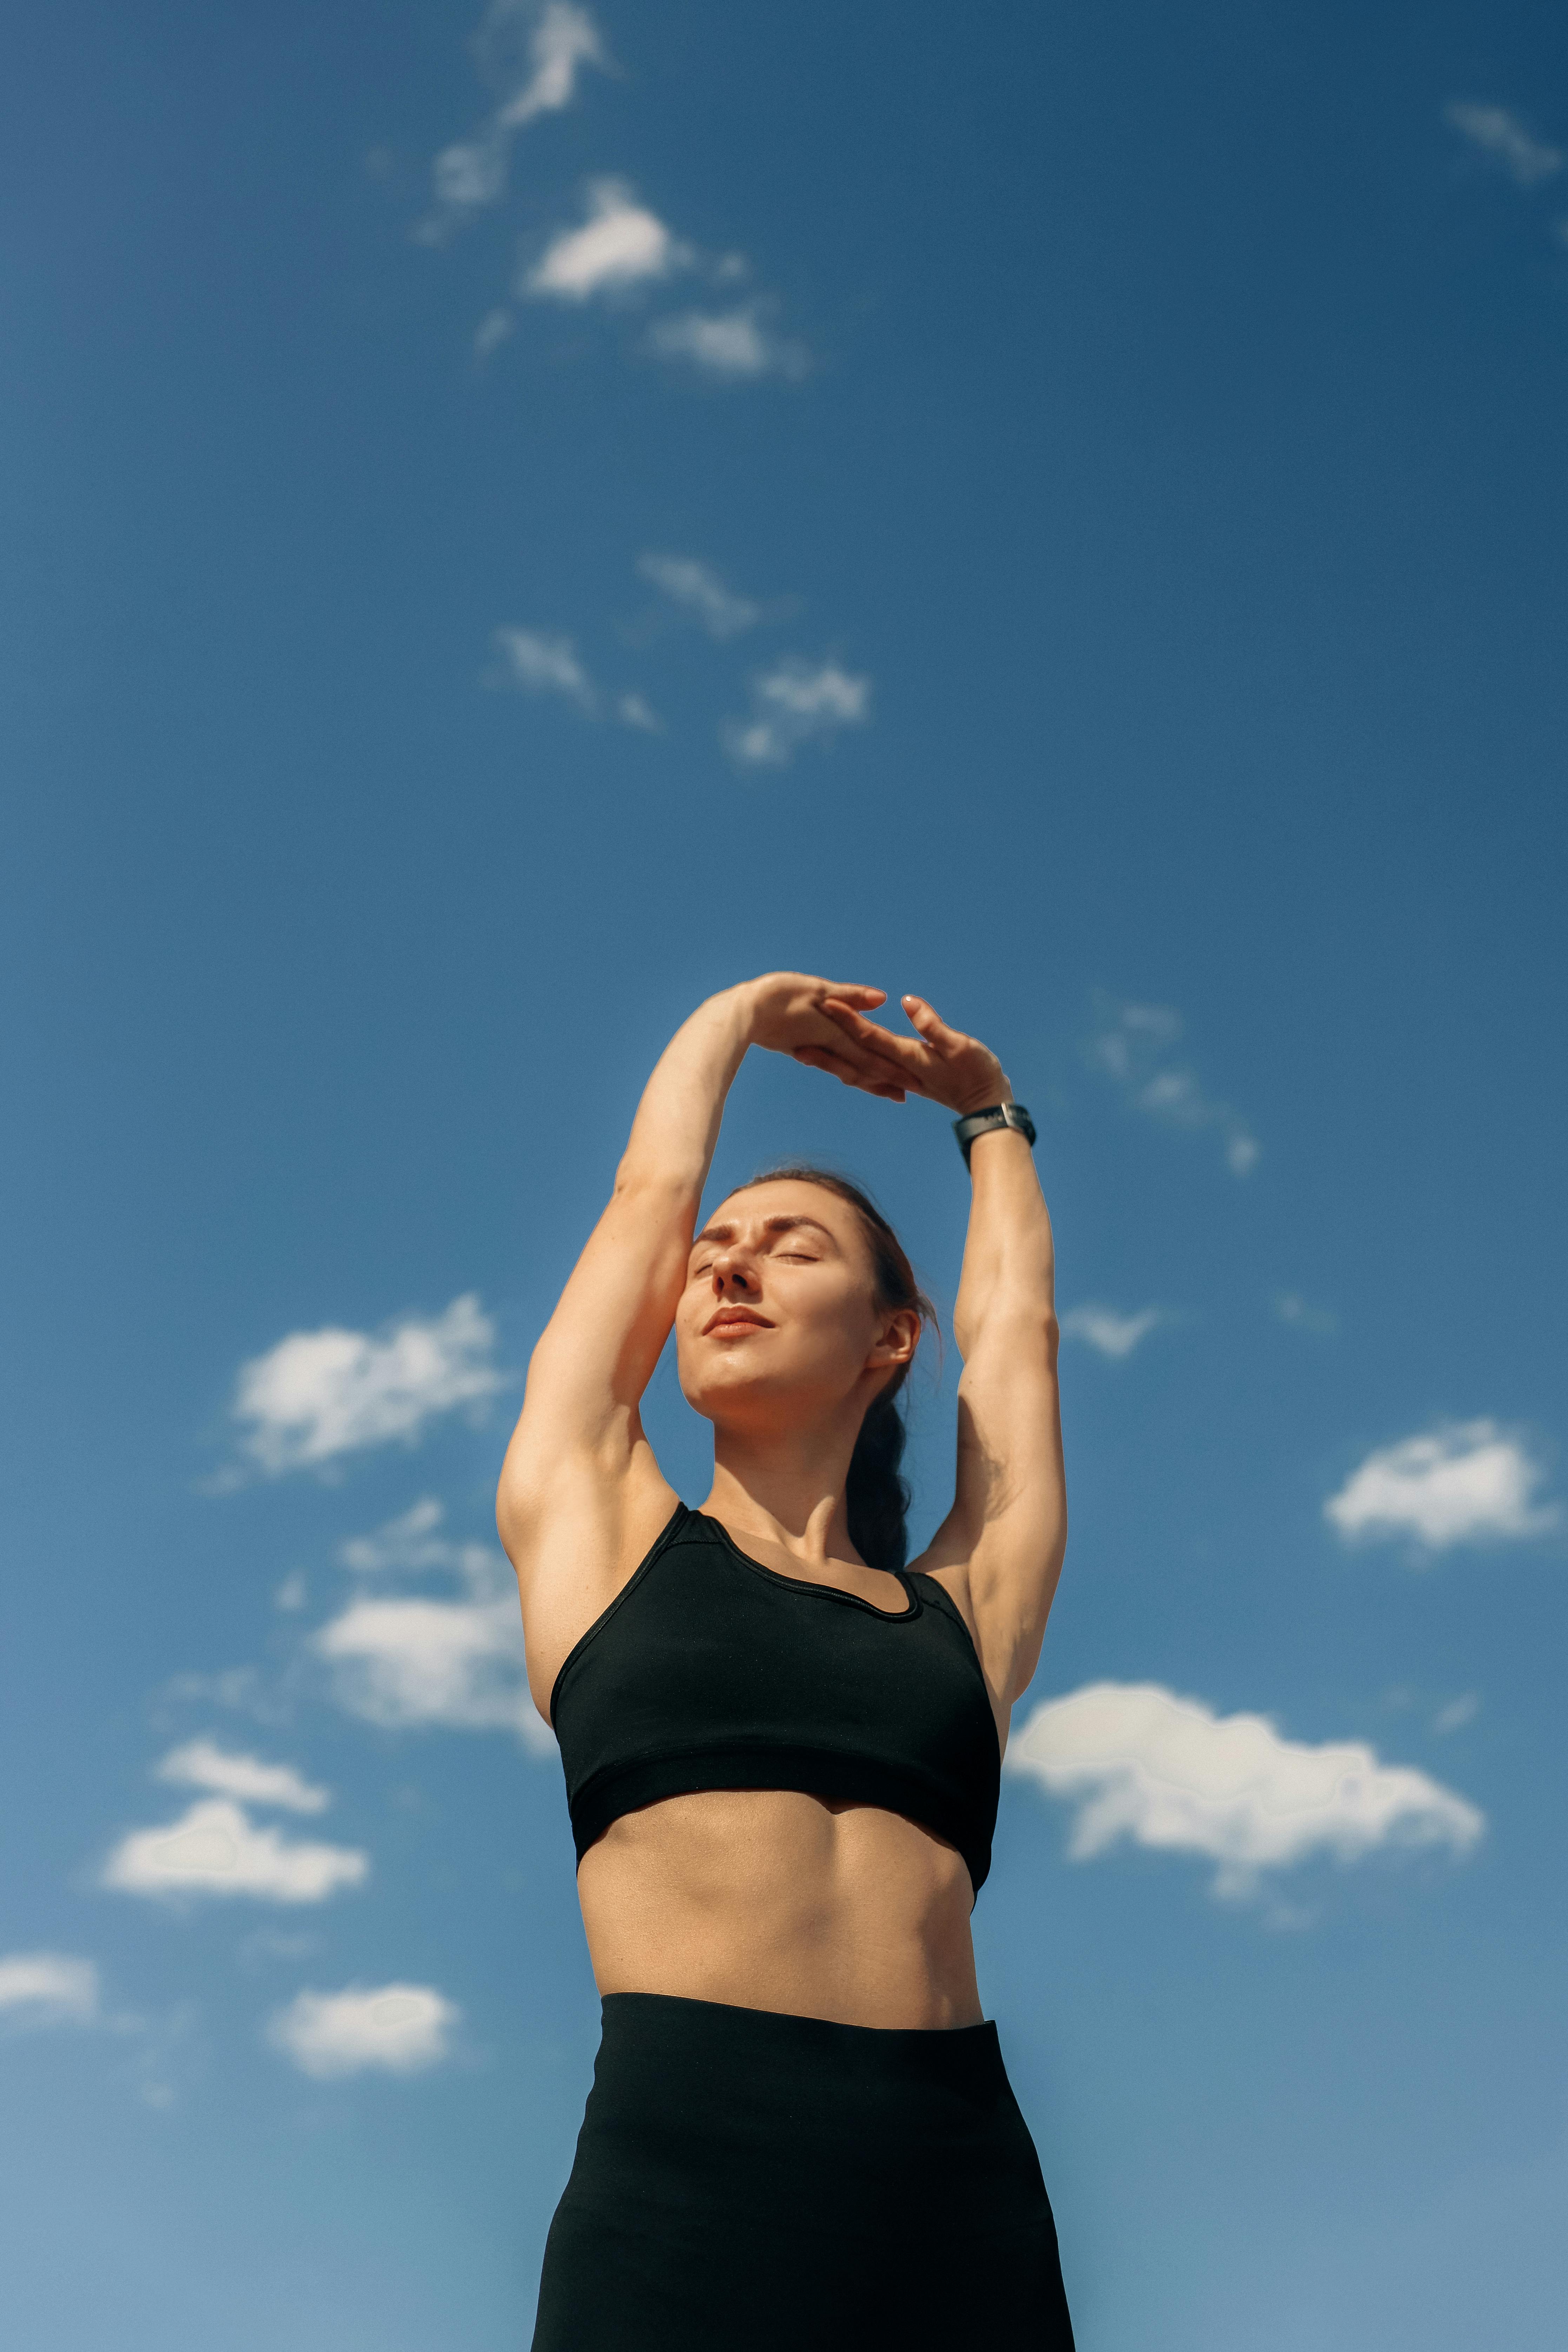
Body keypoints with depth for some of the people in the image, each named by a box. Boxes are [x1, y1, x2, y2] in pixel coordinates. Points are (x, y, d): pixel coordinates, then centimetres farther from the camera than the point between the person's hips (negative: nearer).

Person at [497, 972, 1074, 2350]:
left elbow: (1015, 1316, 29)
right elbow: (650, 1194, 22)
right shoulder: (596, 1531, 14)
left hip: (961, 2200, 2)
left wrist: (990, 1117, 47)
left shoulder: (967, 1611, 17)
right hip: (679, 2184, -2)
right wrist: (740, 1016, 39)